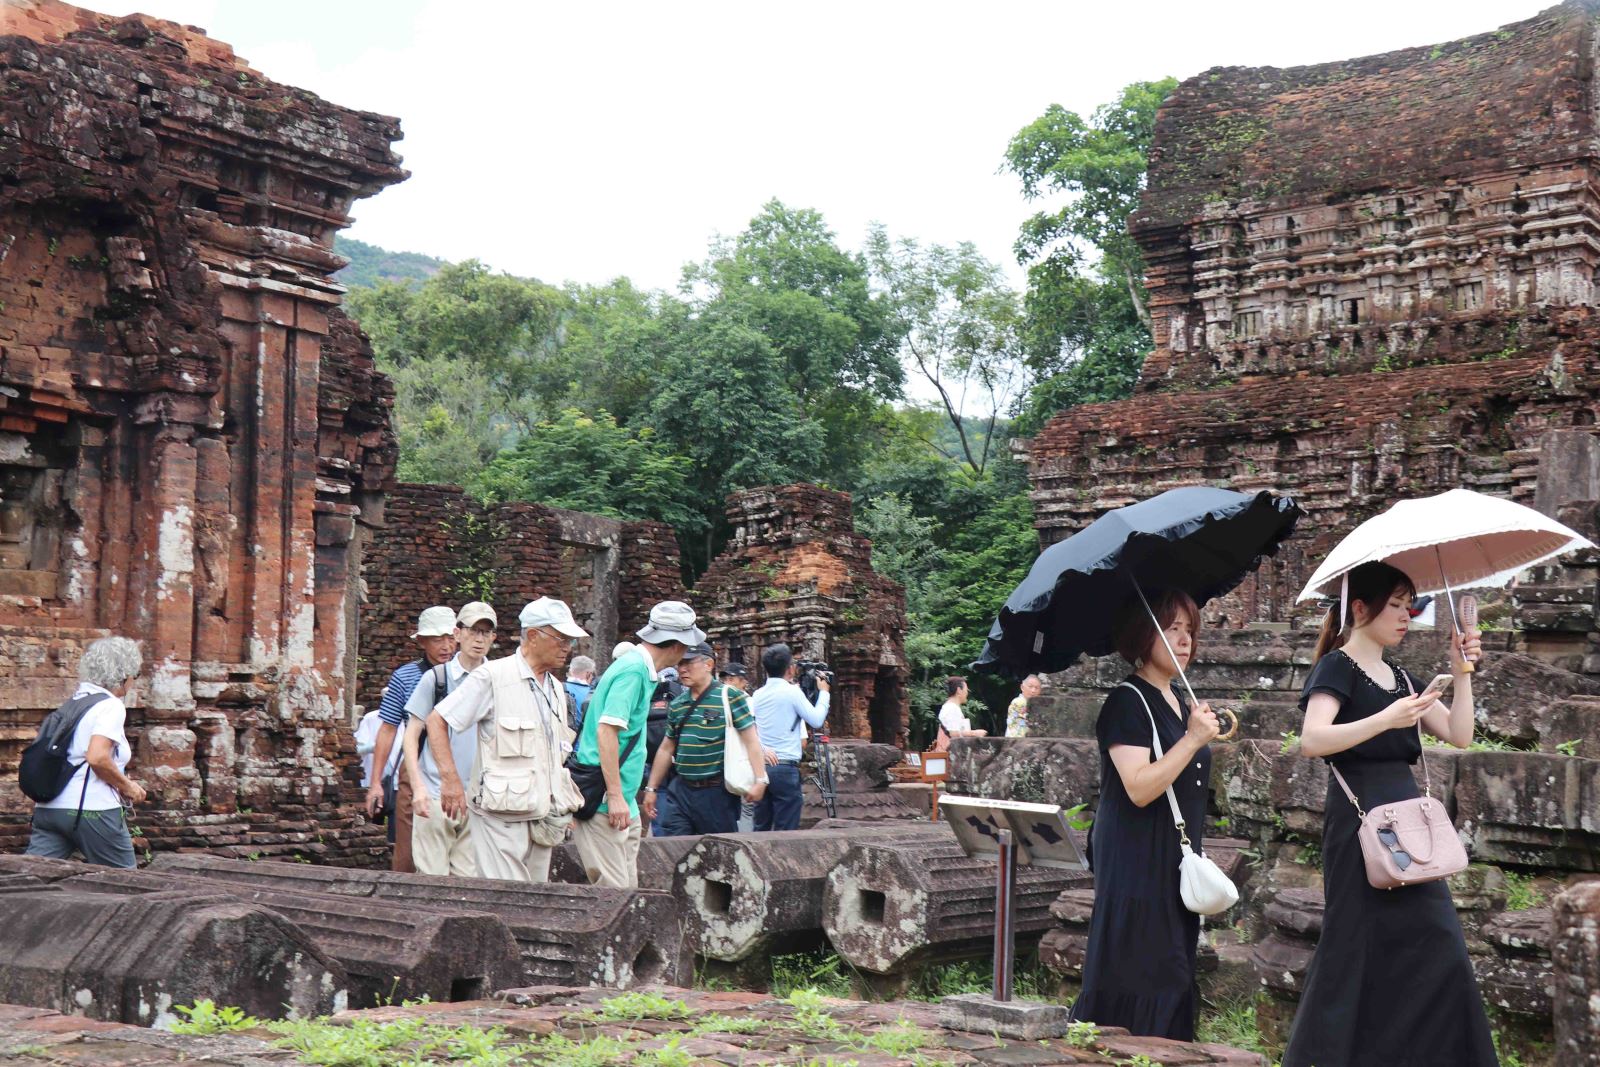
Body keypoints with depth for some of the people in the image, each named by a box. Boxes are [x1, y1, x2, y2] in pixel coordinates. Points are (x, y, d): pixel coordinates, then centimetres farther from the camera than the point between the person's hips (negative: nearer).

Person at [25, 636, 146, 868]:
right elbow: (97, 757, -20)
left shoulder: (70, 704, 19)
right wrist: (127, 786, -5)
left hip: (48, 809, 8)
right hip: (92, 808, -8)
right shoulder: (111, 706, -7)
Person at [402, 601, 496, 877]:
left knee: (469, 878, 4)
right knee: (432, 876, -2)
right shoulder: (436, 677, 1)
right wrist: (418, 787, -8)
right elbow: (411, 735, 2)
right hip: (435, 795, -2)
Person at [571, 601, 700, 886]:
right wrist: (615, 797, -23)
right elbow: (606, 731, -22)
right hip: (605, 804, -10)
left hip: (623, 802, 10)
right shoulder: (633, 670, -14)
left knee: (628, 890, 10)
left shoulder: (640, 669, 17)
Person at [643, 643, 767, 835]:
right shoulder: (677, 704, 11)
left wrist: (760, 780, -21)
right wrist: (651, 789, 18)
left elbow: (751, 740, -11)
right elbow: (666, 749, 19)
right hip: (683, 791, 5)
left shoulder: (729, 697, -6)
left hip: (717, 792, -5)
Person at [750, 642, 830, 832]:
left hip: (761, 766, 6)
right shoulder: (791, 691, -8)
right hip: (785, 768, -6)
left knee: (761, 829, 10)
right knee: (786, 832, -2)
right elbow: (816, 721, -4)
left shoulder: (758, 694, 10)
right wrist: (823, 693, 8)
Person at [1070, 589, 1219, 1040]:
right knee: (1137, 981, -8)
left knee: (1172, 981, 10)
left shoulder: (1181, 705, 14)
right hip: (1138, 864, -9)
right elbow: (1139, 788, -23)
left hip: (1176, 864, 9)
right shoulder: (1127, 702, -12)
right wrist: (1193, 740, -23)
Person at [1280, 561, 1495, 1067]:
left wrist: (1461, 674, 2)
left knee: (1434, 945, 6)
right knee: (1360, 947, -5)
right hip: (1359, 818, -8)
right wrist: (1386, 720, -30)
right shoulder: (1338, 667, -6)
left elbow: (1459, 735, 12)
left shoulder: (1400, 677, 17)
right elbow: (1312, 740, -22)